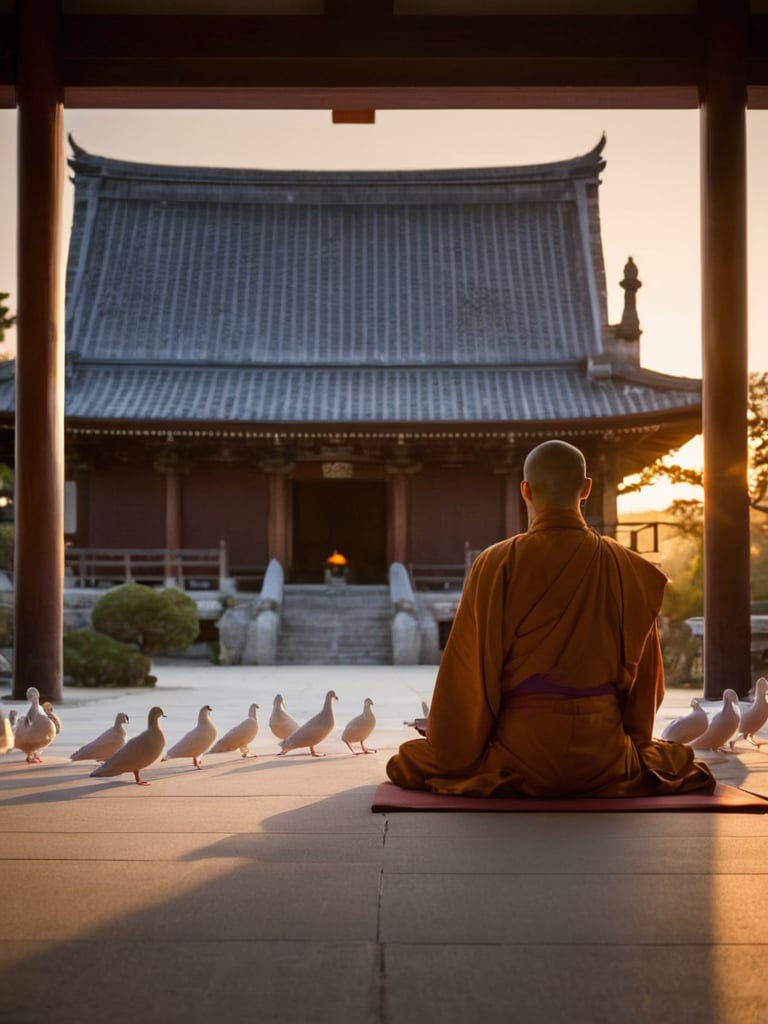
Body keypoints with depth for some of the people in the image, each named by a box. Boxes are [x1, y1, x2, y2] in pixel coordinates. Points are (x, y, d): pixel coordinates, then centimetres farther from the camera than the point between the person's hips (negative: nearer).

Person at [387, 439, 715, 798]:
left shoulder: (496, 565, -11)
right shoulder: (627, 568, -4)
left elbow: (466, 676, -9)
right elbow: (643, 675, 4)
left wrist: (455, 756, 5)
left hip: (519, 756, -2)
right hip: (604, 756, 2)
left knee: (407, 761, 26)